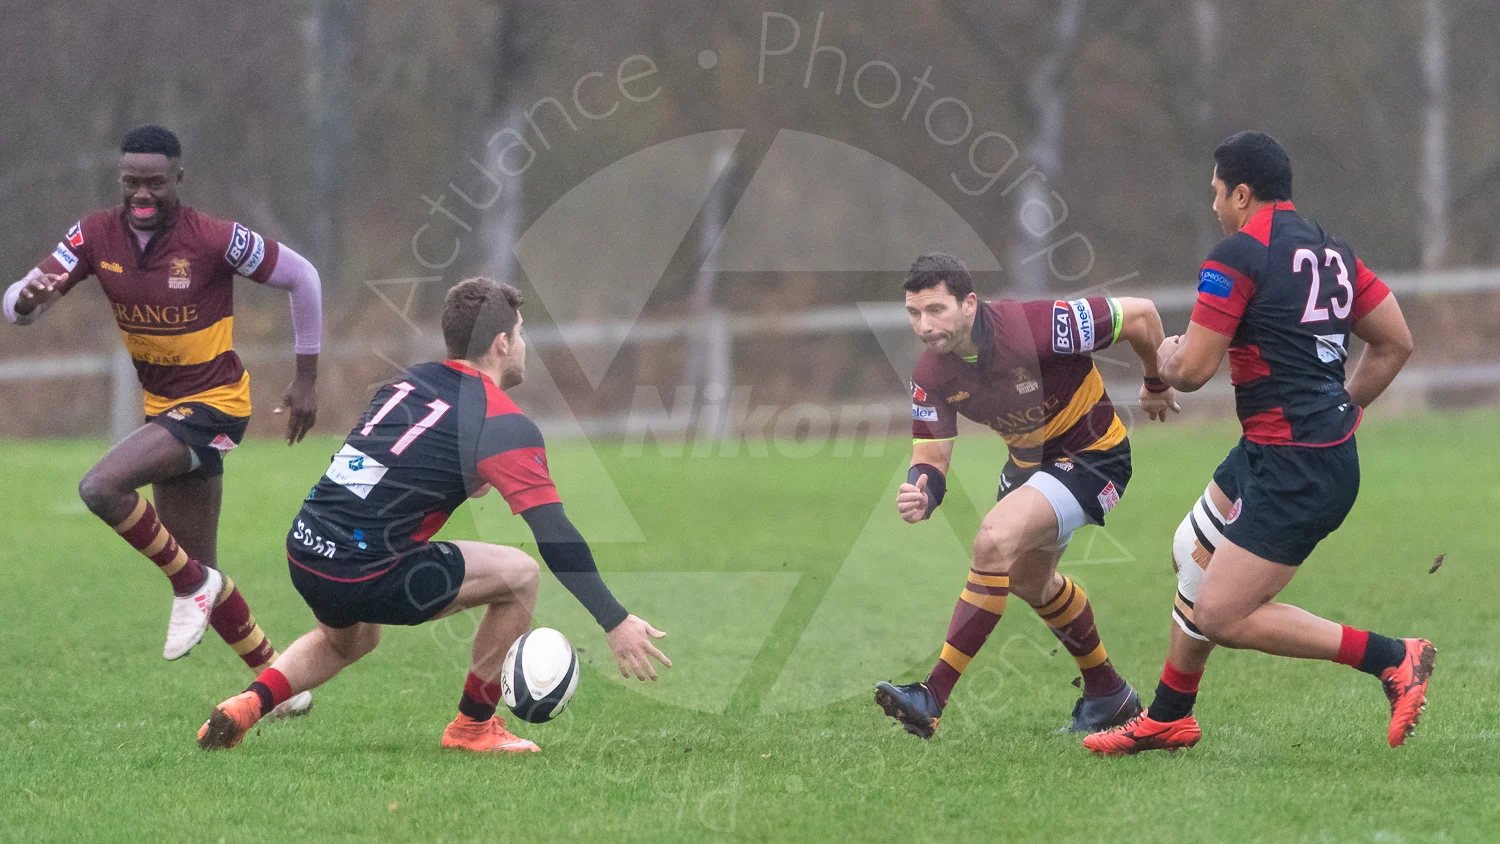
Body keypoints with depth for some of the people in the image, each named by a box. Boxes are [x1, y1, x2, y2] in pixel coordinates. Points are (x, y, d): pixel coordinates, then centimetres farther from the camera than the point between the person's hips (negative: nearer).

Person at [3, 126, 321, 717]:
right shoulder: (97, 236, -5)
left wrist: (306, 380, -3)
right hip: (165, 405, 7)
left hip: (214, 402, -7)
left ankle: (191, 584, -6)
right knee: (199, 568, 11)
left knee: (101, 487, -26)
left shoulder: (213, 239, -19)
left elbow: (301, 278, -7)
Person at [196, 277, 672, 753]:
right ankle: (473, 726, 18)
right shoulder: (504, 425, -8)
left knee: (345, 641, 39)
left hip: (303, 553, 8)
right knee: (519, 573, 8)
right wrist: (614, 622, -12)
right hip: (365, 578, -8)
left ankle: (250, 701, 16)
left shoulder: (408, 383, 13)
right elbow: (555, 538, -14)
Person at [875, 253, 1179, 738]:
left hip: (1092, 456, -8)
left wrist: (1157, 385, -6)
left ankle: (933, 699, -27)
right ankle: (1109, 696, 50)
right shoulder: (931, 376, -14)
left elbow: (1140, 315, -23)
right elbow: (931, 457, -11)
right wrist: (922, 492, -37)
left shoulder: (1035, 328, -33)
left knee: (995, 541, -28)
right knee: (1029, 581, 26)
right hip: (1029, 460, 8)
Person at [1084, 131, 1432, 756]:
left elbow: (1192, 370, -15)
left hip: (1297, 470, -10)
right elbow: (1395, 342, 15)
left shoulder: (1237, 256, -14)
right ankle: (1168, 720, 35)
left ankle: (1391, 658, -8)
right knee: (1193, 557, 22)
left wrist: (1166, 357, 8)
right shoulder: (1329, 251, 12)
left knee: (1221, 617, -9)